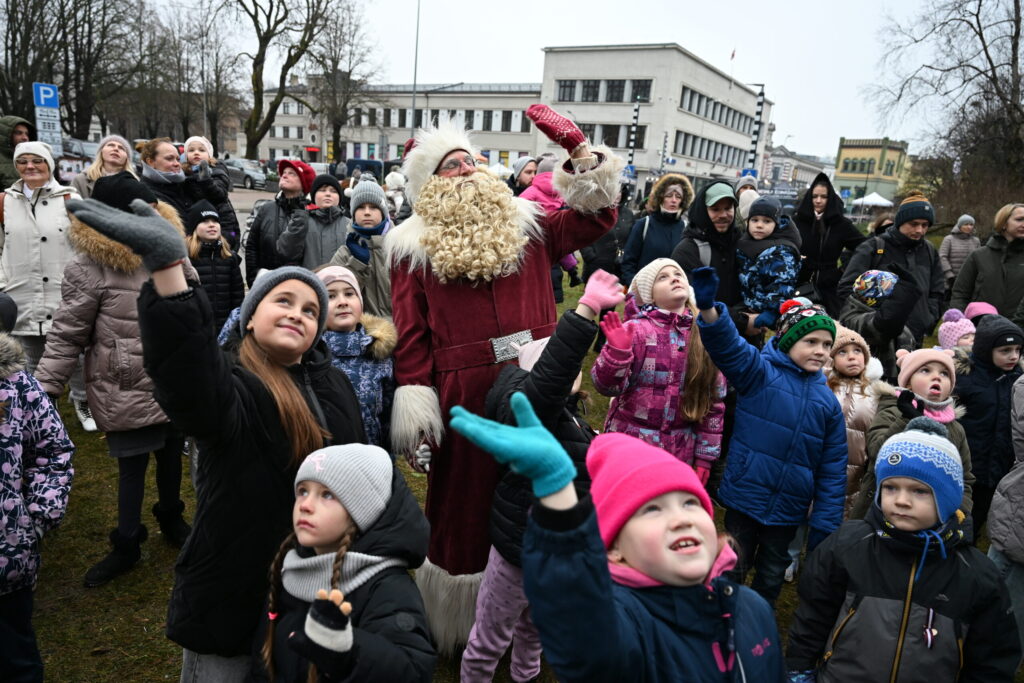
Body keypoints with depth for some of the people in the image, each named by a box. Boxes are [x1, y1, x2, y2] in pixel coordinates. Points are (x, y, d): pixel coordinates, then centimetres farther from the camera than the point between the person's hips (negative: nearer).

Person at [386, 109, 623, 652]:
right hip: (463, 396, -2)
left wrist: (578, 149, 0)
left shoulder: (526, 226, 11)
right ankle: (459, 623, 32)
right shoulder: (414, 246, 4)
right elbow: (410, 332, -3)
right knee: (465, 503, 12)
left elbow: (596, 217, 9)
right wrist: (414, 403, -11)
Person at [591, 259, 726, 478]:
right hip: (631, 447, -3)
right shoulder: (635, 330, -10)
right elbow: (606, 385, -14)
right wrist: (617, 350, -31)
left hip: (682, 453, 3)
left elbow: (714, 400, 6)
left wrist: (704, 456, 6)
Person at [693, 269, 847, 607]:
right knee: (732, 572, 13)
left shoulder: (828, 401, 0)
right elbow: (729, 345, -30)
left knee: (771, 579, 21)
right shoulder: (759, 372, -10)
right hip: (745, 498, -4)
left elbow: (833, 470, 2)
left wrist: (825, 526, -1)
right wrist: (708, 309, -50)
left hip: (788, 511, 4)